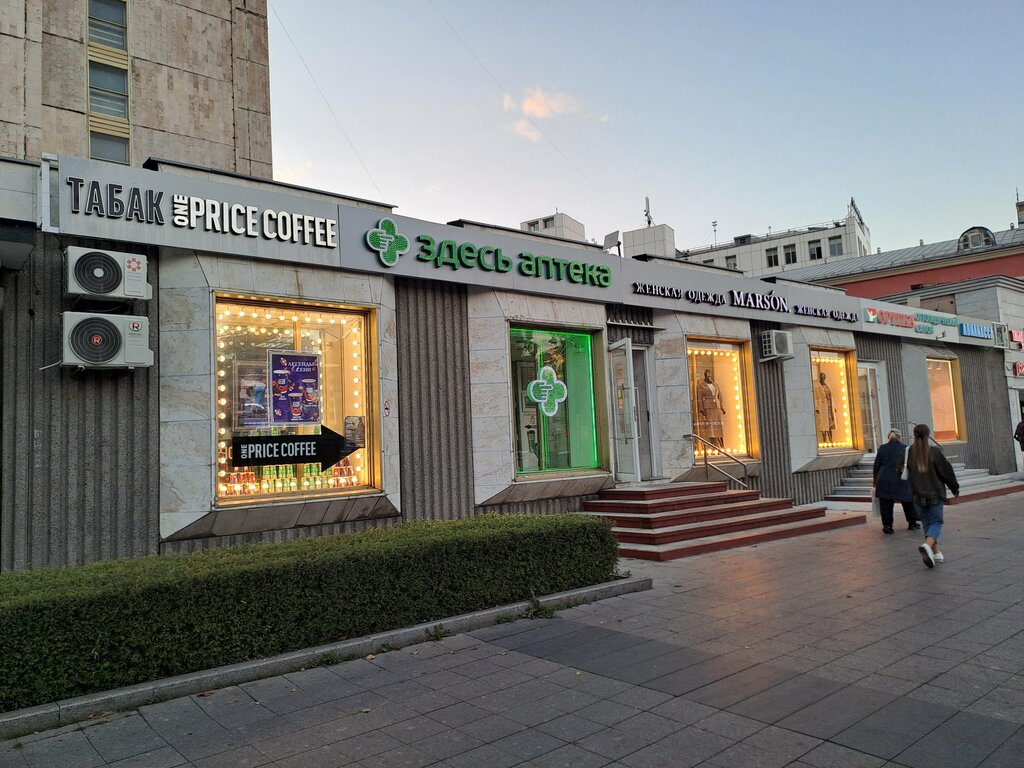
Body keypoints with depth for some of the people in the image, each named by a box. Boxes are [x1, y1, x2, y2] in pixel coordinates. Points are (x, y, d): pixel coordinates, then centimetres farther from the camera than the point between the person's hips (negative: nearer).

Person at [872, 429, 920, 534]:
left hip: (885, 481, 0)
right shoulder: (905, 448, 0)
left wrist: (875, 479, 15)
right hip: (902, 482, 0)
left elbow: (876, 465, 5)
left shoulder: (882, 448, 3)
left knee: (886, 504, 4)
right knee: (908, 502, 16)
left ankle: (887, 525, 2)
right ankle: (912, 523, 25)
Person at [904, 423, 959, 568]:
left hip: (917, 496, 3)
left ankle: (936, 553, 18)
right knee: (936, 523, 5)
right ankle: (927, 545, -22)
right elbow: (947, 471, -4)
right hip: (935, 495, -2)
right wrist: (955, 487, 10)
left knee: (927, 523, 15)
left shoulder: (909, 452, -5)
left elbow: (901, 471, 3)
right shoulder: (935, 452, -12)